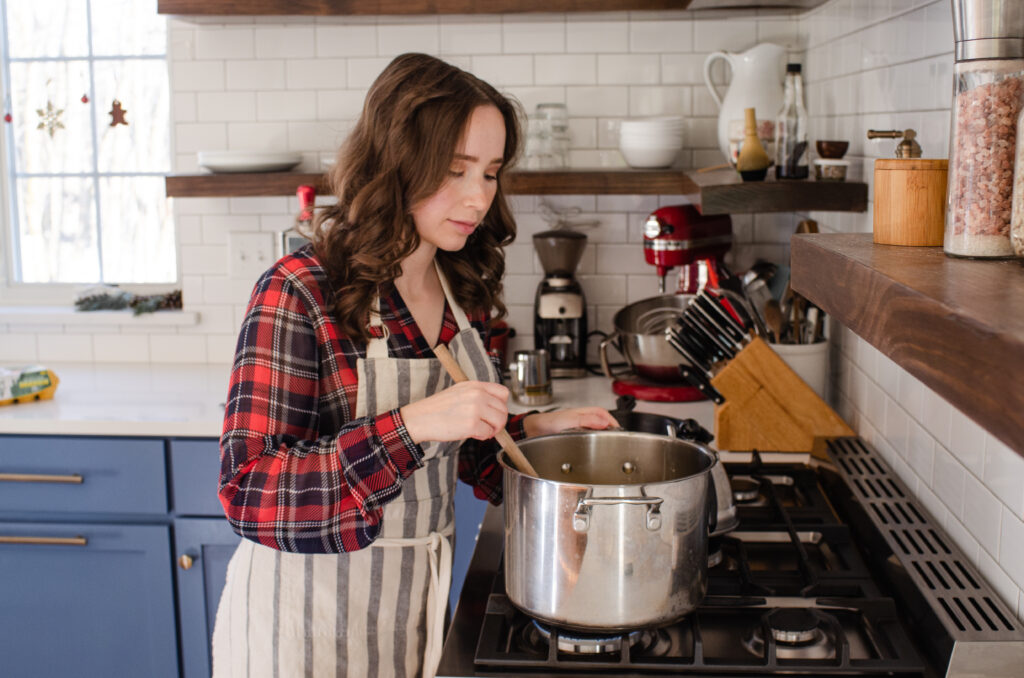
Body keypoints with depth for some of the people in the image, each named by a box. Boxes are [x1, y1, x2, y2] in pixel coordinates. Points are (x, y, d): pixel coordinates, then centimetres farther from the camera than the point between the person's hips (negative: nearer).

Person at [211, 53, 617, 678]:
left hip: (417, 598, 6)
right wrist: (413, 424, -32)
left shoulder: (459, 291, 1)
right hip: (310, 605, -6)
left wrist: (530, 429, -5)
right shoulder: (297, 295, -19)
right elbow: (249, 493, -24)